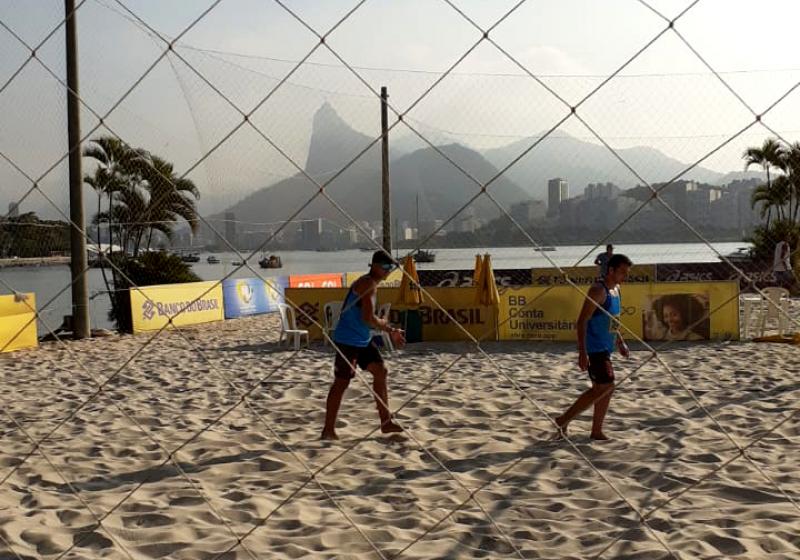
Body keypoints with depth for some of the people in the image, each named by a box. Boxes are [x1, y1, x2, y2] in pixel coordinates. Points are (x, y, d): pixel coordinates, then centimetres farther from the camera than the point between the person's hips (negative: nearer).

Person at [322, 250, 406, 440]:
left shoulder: (370, 284, 13)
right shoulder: (368, 284, -18)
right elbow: (368, 319, -26)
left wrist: (391, 331, 14)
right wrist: (384, 323, -6)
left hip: (363, 340, 10)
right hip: (347, 341, -10)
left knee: (381, 372, 10)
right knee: (341, 382, -3)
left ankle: (386, 422, 17)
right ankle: (328, 430, 6)